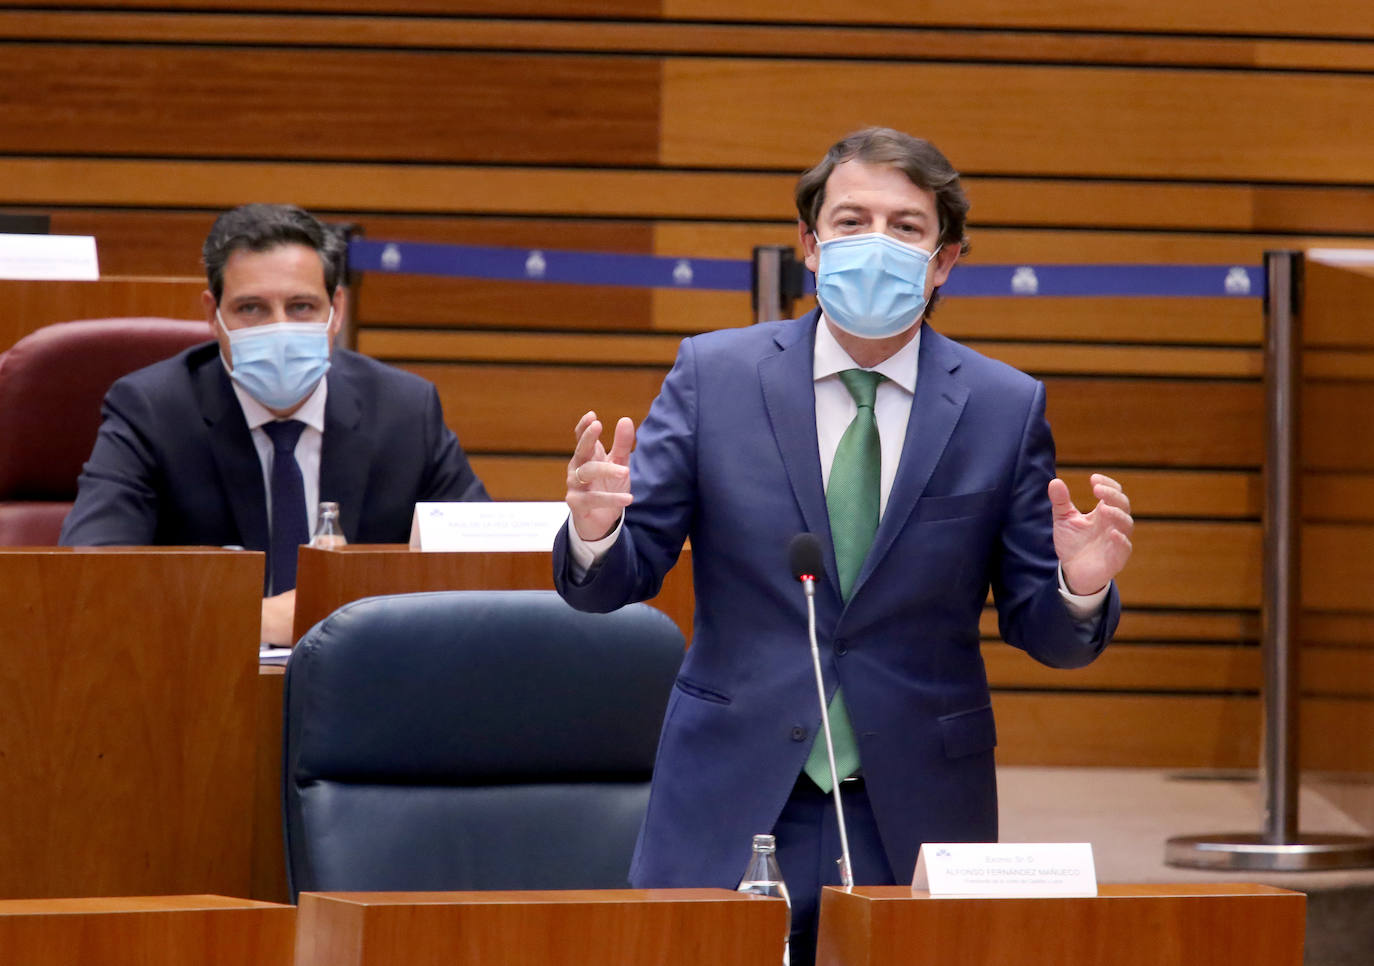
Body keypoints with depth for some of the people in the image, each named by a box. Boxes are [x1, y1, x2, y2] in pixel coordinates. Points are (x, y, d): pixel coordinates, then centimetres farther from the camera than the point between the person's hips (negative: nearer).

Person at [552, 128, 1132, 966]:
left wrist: (1081, 589, -19)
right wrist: (594, 528, -22)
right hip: (731, 806, 0)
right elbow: (616, 580, 0)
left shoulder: (1006, 408, 2)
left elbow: (1041, 632, 4)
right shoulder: (714, 377, 2)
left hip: (918, 821, 0)